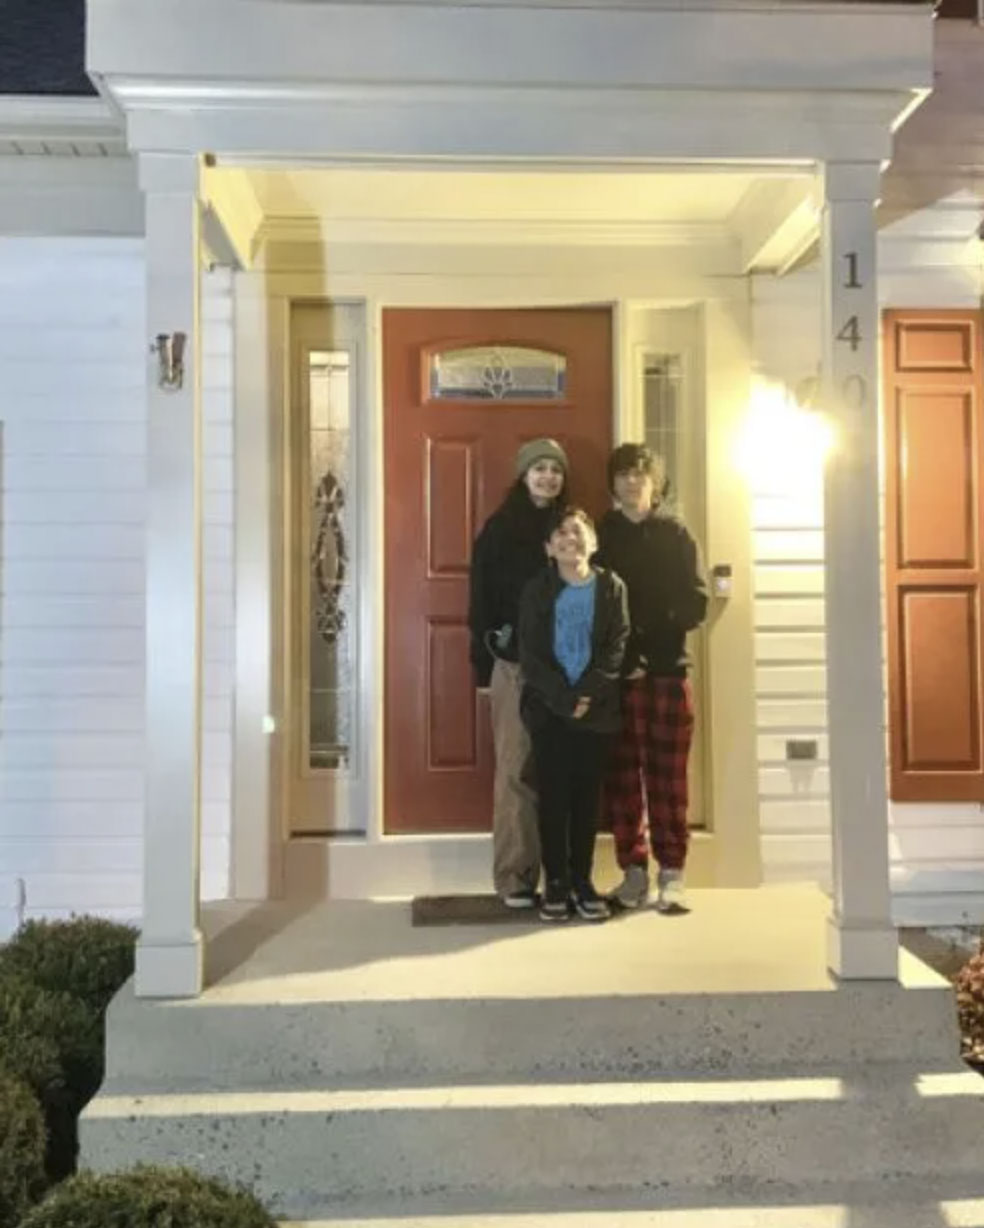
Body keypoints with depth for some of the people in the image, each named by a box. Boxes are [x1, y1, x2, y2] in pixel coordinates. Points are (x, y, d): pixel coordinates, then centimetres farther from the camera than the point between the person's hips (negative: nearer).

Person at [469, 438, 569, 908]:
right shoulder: (499, 528, 2)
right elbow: (481, 597, -1)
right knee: (517, 769, -1)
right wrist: (485, 663, -8)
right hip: (515, 664, -3)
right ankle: (515, 878, 5)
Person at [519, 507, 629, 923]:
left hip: (596, 709, 1)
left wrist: (587, 694, -17)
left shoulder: (611, 587, 2)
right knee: (553, 795, 3)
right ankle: (555, 882, 12)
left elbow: (616, 649, -4)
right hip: (548, 709, 0)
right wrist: (563, 698, -16)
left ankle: (583, 881, 16)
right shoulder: (537, 590, 1)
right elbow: (530, 655, -5)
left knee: (588, 796, 6)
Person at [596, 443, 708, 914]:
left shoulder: (675, 534, 7)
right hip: (615, 671, 1)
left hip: (667, 669, -1)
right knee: (620, 776, 3)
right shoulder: (602, 534, 9)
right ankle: (633, 871, 14)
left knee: (667, 777, 0)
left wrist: (650, 625, -14)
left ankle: (671, 875, 8)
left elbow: (695, 605, 1)